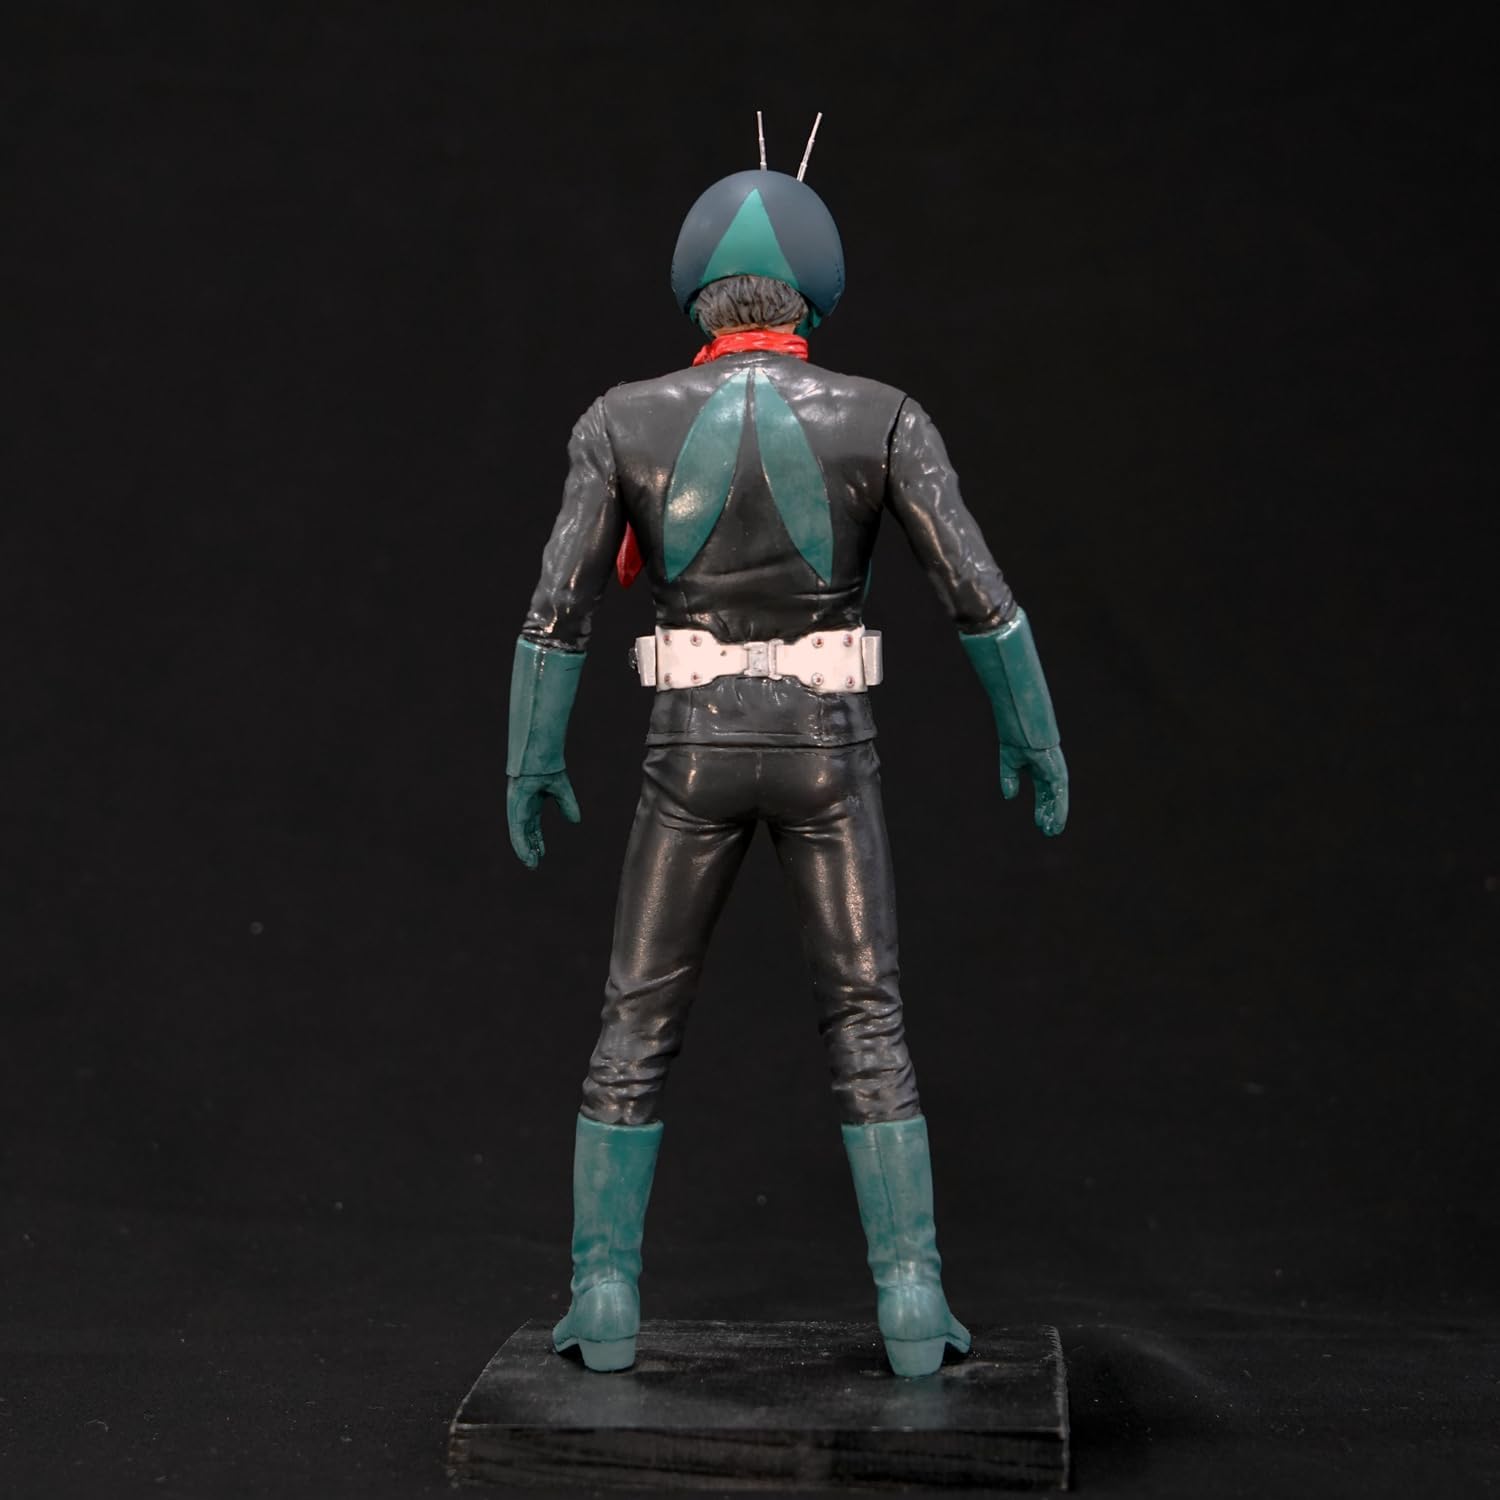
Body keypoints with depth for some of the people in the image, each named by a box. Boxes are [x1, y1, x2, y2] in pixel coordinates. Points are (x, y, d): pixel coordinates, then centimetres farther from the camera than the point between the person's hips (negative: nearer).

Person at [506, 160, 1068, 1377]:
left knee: (639, 1027, 13)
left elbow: (557, 609, -3)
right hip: (826, 754, 0)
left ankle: (606, 1301, 12)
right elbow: (980, 593, -6)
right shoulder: (881, 418, -6)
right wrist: (1034, 733, 7)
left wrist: (532, 760, 9)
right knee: (869, 1033, 10)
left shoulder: (623, 422, -4)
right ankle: (913, 1308, 5)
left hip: (697, 754, 0)